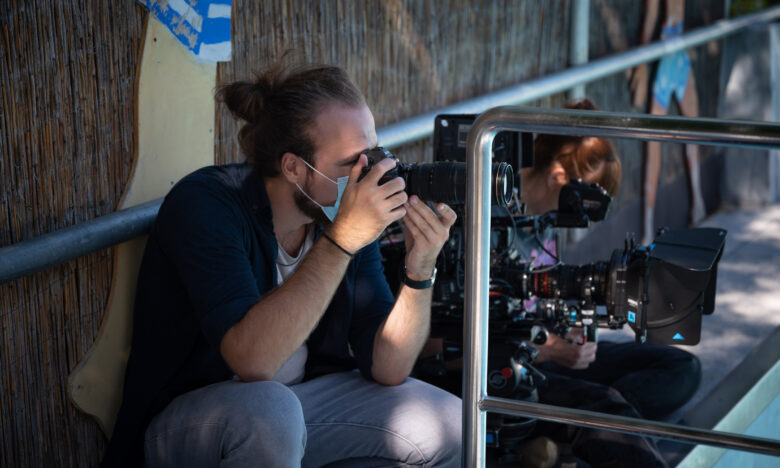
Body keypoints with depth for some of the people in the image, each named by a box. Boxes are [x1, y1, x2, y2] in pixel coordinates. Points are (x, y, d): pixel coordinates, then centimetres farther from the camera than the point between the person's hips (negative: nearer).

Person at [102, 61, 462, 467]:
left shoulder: (350, 212, -6)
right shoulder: (204, 203, -23)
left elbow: (387, 369, -7)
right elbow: (253, 361, -37)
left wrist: (419, 272, -23)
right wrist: (341, 240, -38)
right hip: (186, 417, -6)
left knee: (450, 426, -6)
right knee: (266, 411, -38)